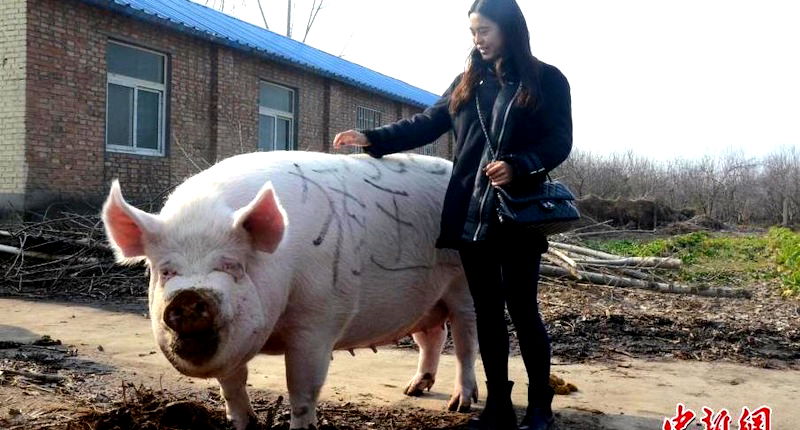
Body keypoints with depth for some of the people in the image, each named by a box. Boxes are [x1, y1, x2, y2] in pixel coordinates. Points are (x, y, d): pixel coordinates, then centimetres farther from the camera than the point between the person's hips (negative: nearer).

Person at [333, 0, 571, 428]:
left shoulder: (547, 80, 2)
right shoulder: (468, 82, 15)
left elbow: (559, 140, -5)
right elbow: (426, 124, 11)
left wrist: (518, 166, -22)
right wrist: (372, 138, -1)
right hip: (471, 215, 4)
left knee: (522, 308, 1)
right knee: (487, 311, 8)